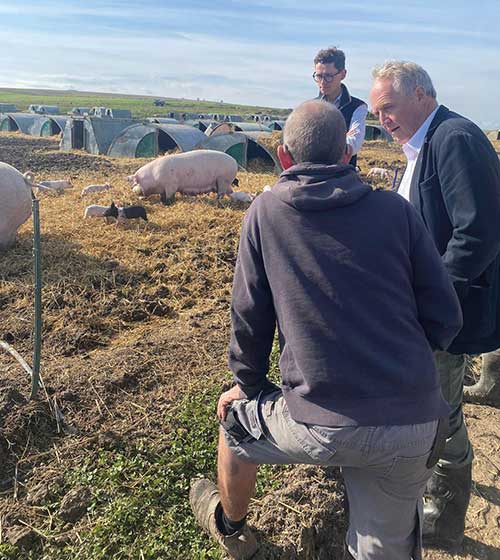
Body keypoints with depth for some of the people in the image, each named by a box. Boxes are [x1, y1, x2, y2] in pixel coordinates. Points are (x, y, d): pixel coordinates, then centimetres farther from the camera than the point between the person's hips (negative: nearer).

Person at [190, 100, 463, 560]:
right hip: (414, 427, 1)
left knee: (238, 418, 30)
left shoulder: (266, 211, 0)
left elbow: (249, 314, 3)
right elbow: (445, 319, 3)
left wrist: (248, 384, 20)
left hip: (321, 426, 0)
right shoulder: (396, 209, 2)